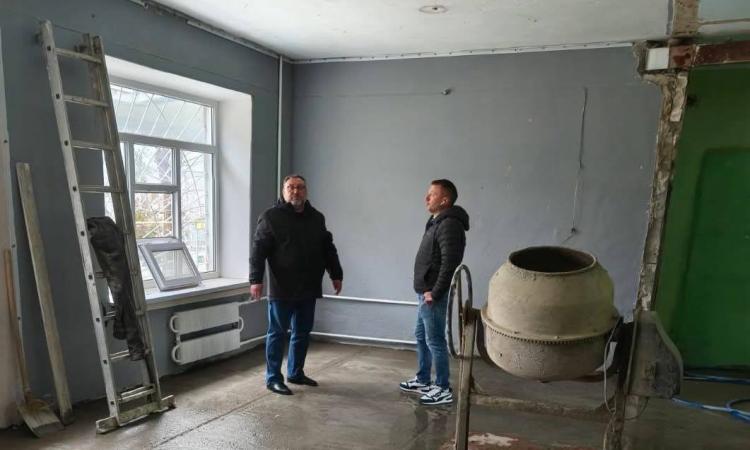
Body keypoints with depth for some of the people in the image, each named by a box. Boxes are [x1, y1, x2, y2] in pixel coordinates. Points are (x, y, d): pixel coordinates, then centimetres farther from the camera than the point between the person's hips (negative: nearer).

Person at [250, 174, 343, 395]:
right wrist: (256, 279, -18)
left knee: (303, 333, 14)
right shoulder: (271, 216, -5)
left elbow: (328, 249, 18)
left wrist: (336, 274, 15)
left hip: (308, 289, 6)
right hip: (282, 289, -5)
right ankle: (273, 378, 15)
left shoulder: (317, 218, 11)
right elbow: (258, 250, -10)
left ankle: (296, 373, 29)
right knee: (277, 333, 4)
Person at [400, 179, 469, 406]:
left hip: (433, 294, -10)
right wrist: (426, 290, 15)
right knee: (421, 336, 19)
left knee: (435, 340, -2)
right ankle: (423, 380, 32)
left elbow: (449, 263, -25)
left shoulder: (449, 225, -18)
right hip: (425, 291, 10)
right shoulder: (437, 222, 14)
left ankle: (443, 389, 9)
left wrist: (435, 292, -22)